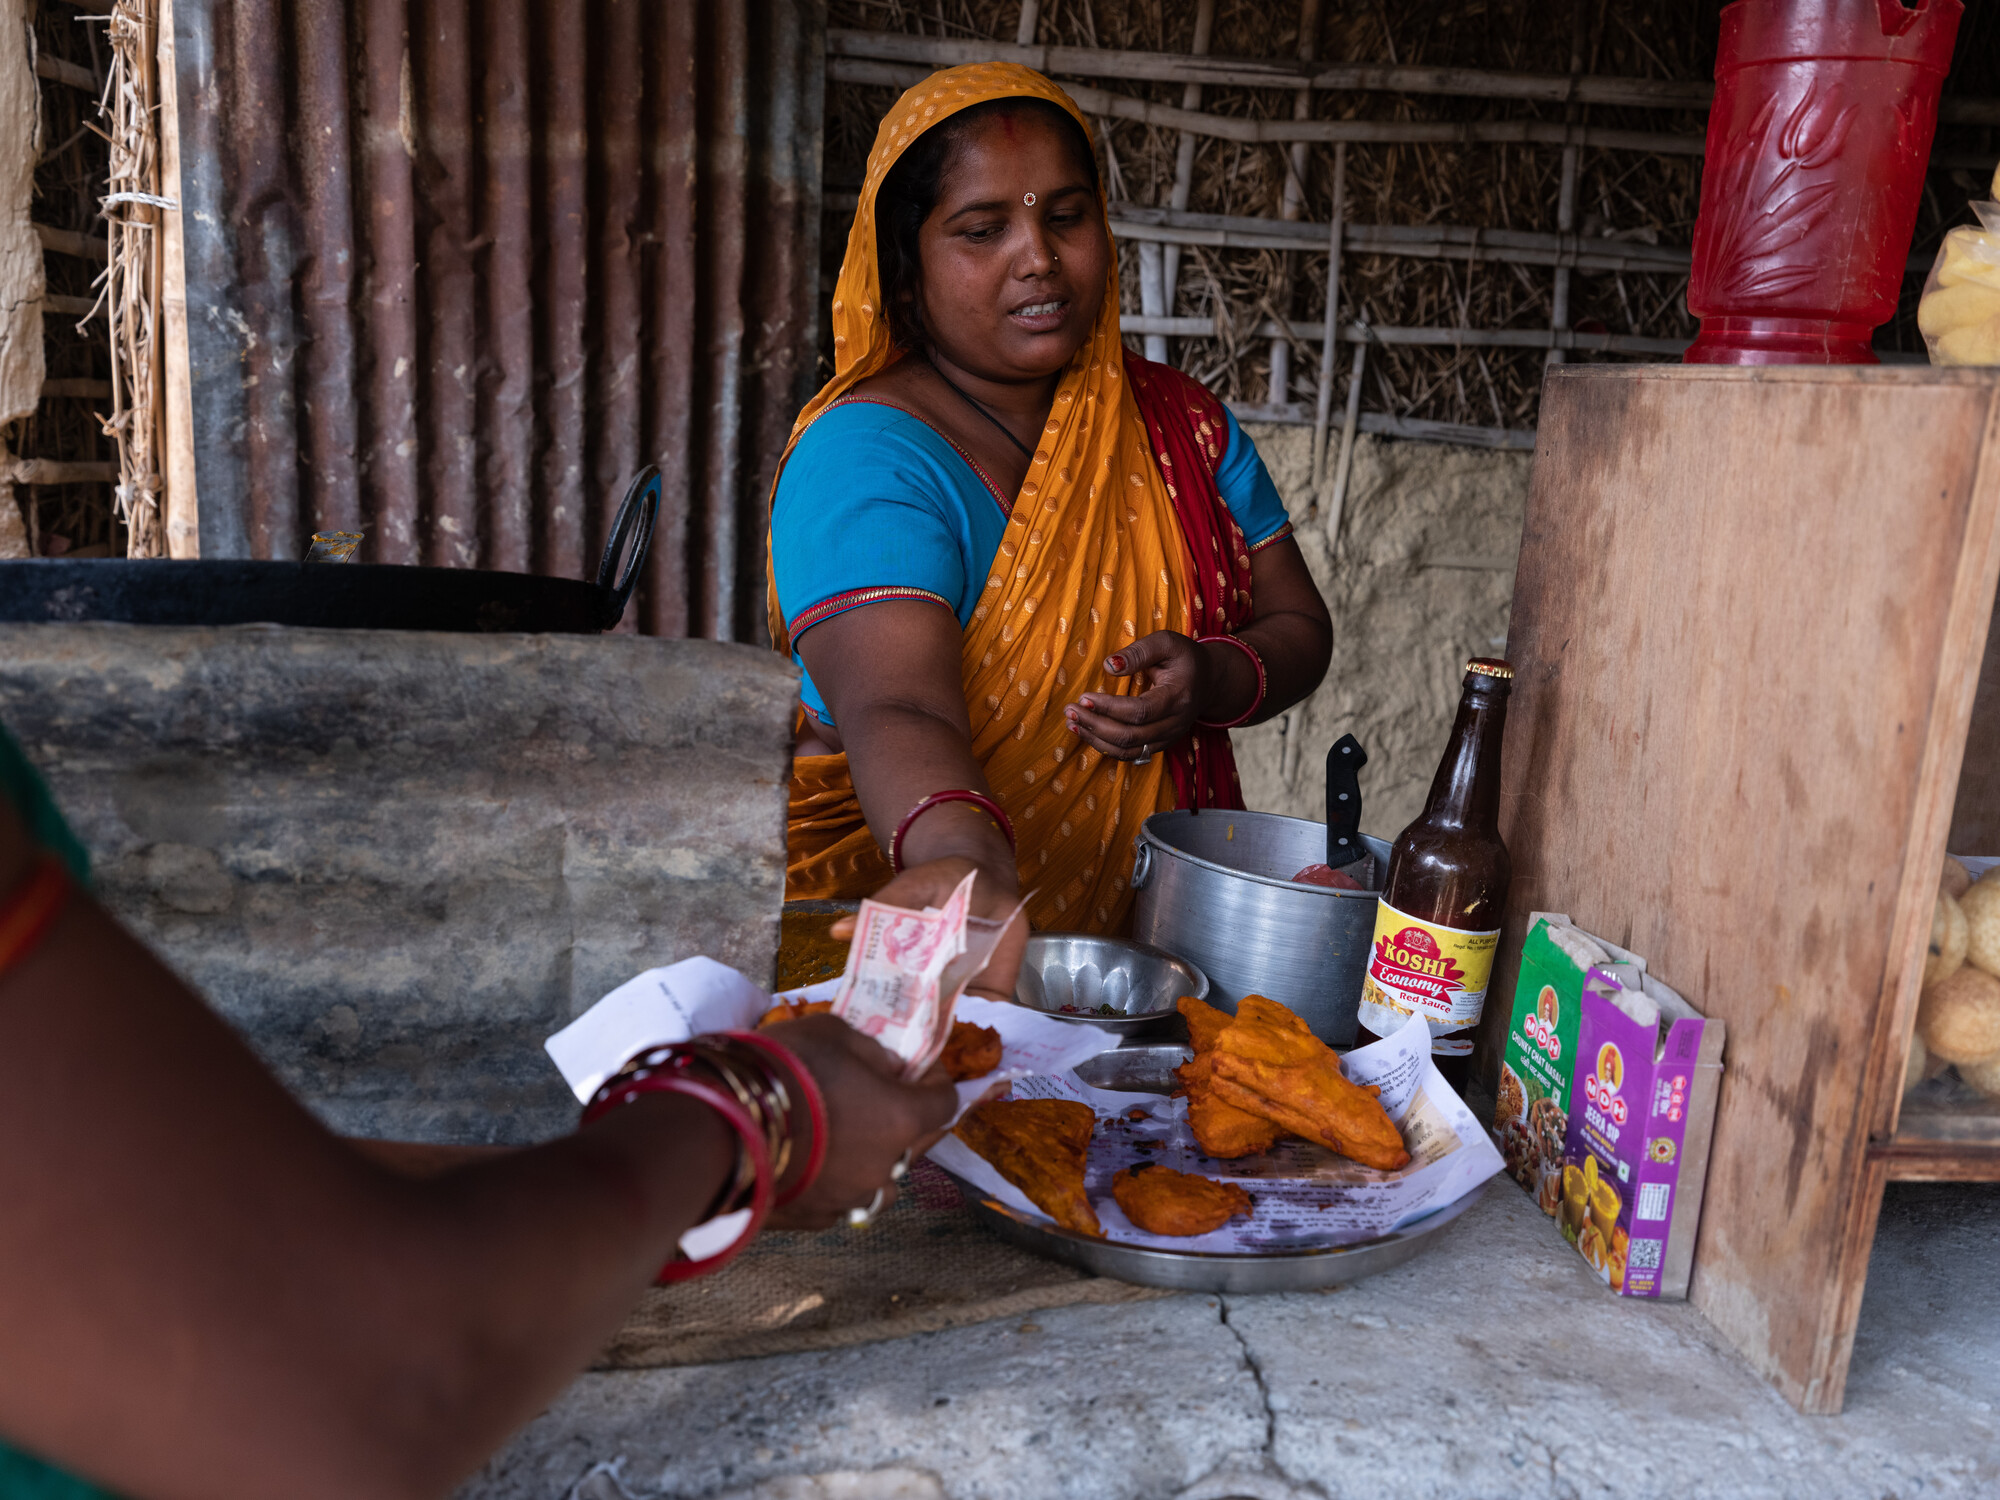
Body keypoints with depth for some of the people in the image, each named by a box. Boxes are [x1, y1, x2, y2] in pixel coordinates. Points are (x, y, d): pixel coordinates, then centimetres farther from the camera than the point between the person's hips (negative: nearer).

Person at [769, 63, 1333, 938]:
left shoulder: (1179, 421, 8)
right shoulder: (865, 455, -12)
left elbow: (1298, 627, 12)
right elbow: (898, 712, -27)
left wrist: (1215, 679, -10)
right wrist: (968, 869, -47)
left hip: (1152, 923, 4)